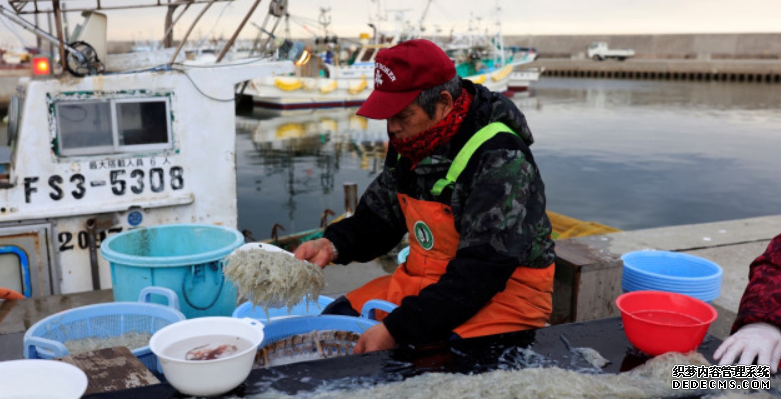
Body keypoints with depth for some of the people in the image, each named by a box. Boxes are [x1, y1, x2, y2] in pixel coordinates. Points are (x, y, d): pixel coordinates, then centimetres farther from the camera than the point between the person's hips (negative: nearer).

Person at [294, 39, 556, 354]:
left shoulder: (500, 160, -23)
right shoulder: (411, 145, 2)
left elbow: (481, 272, -29)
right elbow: (377, 218, 15)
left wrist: (397, 330, -33)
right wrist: (333, 245, -6)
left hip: (503, 293, -7)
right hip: (423, 279, 8)